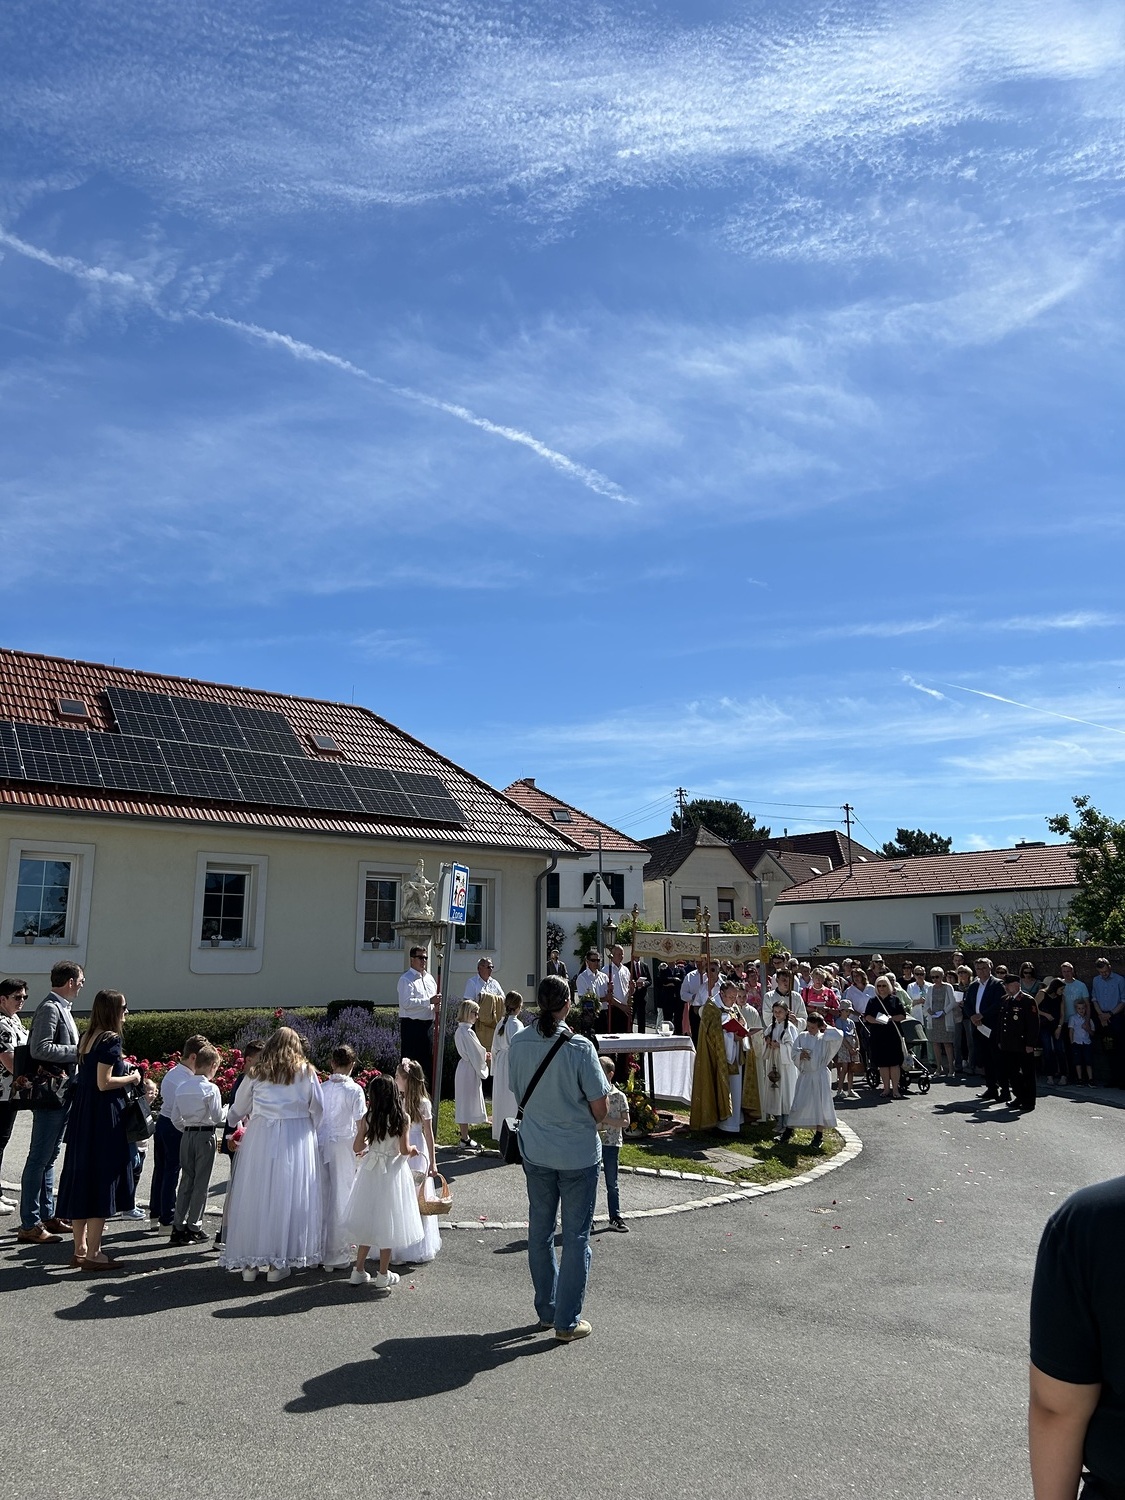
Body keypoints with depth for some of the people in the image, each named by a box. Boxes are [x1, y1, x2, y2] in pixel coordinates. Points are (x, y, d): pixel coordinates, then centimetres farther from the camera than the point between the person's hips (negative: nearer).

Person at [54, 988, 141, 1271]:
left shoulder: (88, 1038, 12)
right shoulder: (111, 1039, -15)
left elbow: (88, 1077, 16)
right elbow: (104, 1083, -20)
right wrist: (132, 1078, -5)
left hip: (82, 1115, 9)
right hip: (104, 1118, -9)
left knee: (81, 1176, 13)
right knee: (102, 1180, -2)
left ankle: (80, 1248, 22)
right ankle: (93, 1254, 3)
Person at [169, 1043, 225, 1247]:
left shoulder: (181, 1087, 4)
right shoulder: (211, 1088, -13)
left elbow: (175, 1118, 6)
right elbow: (217, 1117, -11)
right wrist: (227, 1109, 8)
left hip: (186, 1136, 5)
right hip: (205, 1135, -5)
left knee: (186, 1180, 12)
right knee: (201, 1182, 4)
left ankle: (178, 1227, 13)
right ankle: (193, 1228, 8)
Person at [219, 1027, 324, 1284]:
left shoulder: (256, 1072, 6)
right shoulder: (306, 1072, 3)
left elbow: (237, 1110, 14)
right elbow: (318, 1110, 4)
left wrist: (248, 1118, 35)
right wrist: (309, 1131, 21)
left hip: (260, 1137, 1)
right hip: (297, 1138, -1)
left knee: (255, 1195, 7)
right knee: (290, 1196, 4)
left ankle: (249, 1263, 13)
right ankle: (278, 1263, 6)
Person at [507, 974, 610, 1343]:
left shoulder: (518, 1043, -8)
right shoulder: (579, 1047, -21)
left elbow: (518, 1092, 6)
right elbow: (600, 1109, -16)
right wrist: (584, 1122, 5)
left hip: (535, 1150, 5)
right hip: (578, 1153, -4)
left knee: (540, 1232, 18)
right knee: (576, 1237, 9)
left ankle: (546, 1311, 32)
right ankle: (567, 1322, 16)